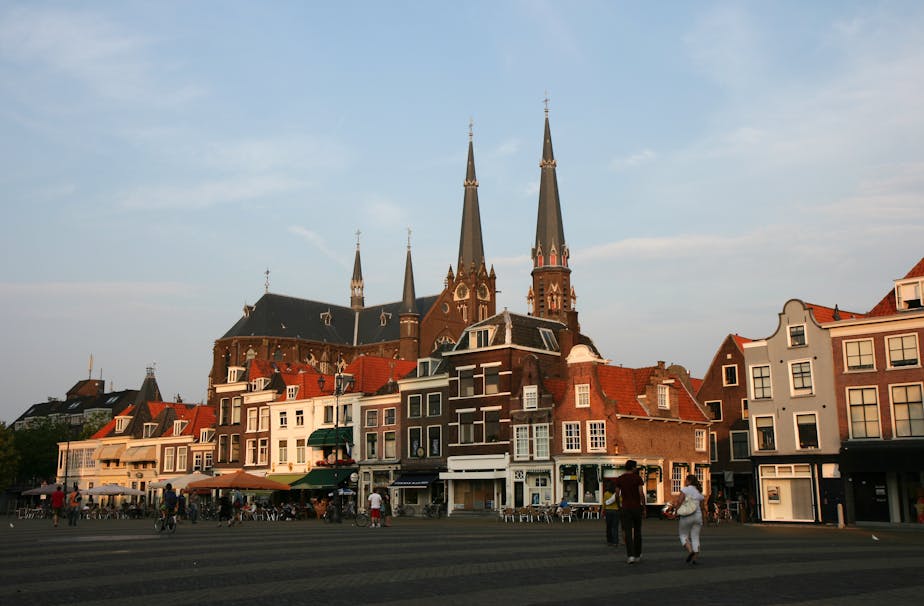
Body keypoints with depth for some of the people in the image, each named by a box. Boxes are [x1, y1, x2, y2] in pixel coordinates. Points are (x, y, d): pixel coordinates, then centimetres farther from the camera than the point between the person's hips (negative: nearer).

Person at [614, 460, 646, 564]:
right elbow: (641, 494, -10)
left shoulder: (619, 479, 1)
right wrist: (644, 508, -2)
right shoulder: (638, 478, -6)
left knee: (627, 532, -2)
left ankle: (630, 555, -16)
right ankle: (637, 555, 23)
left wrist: (619, 506, 17)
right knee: (637, 532, 14)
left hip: (625, 508, 1)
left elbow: (617, 494, 3)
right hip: (637, 507, -1)